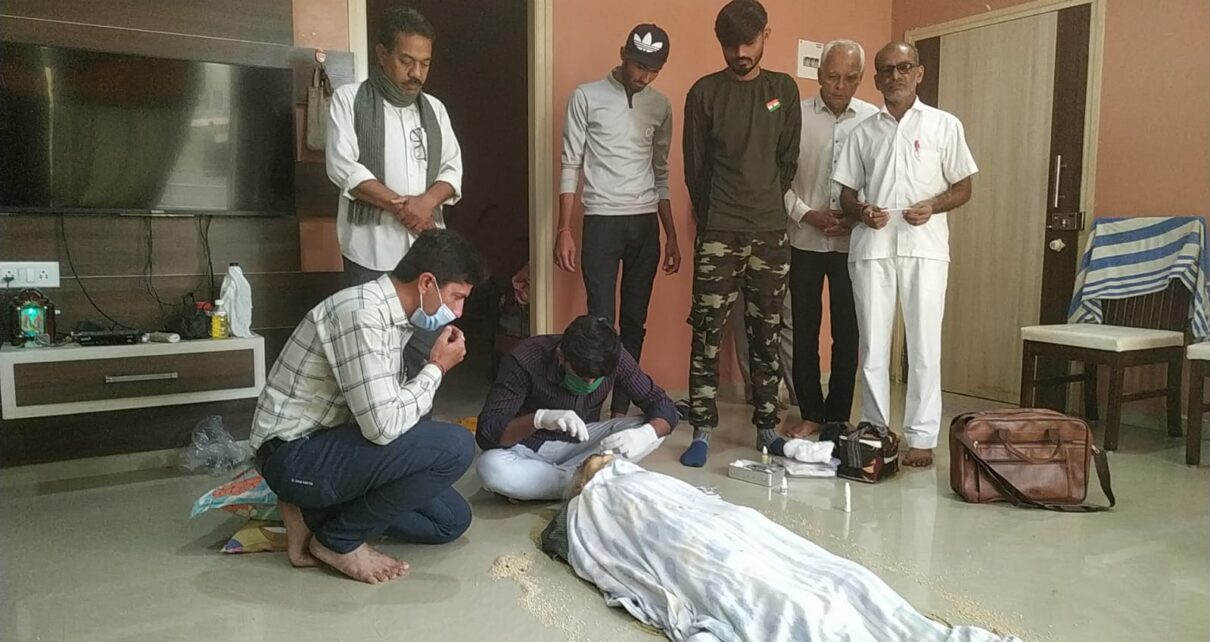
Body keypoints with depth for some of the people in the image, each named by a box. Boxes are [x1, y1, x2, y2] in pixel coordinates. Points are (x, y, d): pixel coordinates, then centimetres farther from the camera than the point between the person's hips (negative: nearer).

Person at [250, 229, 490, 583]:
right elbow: (383, 426, -28)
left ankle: (318, 511, 11)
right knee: (454, 446, -22)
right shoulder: (361, 313, -24)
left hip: (327, 444, 10)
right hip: (295, 454, -10)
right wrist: (437, 367, -16)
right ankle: (338, 539, -5)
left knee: (452, 519, 8)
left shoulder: (393, 312, 6)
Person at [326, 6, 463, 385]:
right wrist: (402, 205, -14)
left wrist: (427, 201, -12)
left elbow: (453, 169, 9)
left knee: (423, 347, 7)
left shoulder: (434, 108, 14)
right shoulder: (349, 99, 0)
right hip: (371, 251, -4)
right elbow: (343, 168, -10)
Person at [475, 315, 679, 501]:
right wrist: (539, 418, -48)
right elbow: (486, 431, -30)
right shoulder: (527, 360, -28)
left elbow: (665, 408, -14)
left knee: (652, 430, -19)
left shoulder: (616, 359, -19)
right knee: (491, 468, -36)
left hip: (581, 442, 3)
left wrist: (645, 434, -38)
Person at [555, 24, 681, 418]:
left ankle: (621, 408, 18)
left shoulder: (660, 106, 10)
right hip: (602, 221, -4)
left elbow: (661, 174, 14)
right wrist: (564, 230, -9)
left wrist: (672, 236, 11)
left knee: (634, 321, 8)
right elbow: (571, 166, -3)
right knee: (601, 321, -6)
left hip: (646, 224, 4)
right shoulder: (587, 97, -2)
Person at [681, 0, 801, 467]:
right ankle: (702, 430, 3)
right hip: (718, 233, -2)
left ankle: (767, 425, 18)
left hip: (770, 232, 3)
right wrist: (713, 218, 7)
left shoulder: (784, 90, 8)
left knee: (766, 333, 7)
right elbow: (694, 167, 3)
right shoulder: (704, 93, 1)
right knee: (707, 332, -4)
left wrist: (766, 205, 8)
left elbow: (788, 160, 11)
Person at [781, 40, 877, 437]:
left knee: (847, 333, 5)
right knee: (803, 330, 6)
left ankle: (838, 416, 18)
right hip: (804, 241, 0)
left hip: (853, 243, 0)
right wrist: (807, 214, -12)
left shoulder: (874, 119, 1)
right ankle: (811, 413, 20)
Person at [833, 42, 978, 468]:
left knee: (924, 345, -2)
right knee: (873, 345, 4)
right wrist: (862, 212, -8)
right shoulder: (864, 131, 14)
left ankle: (921, 438, 5)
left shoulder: (944, 125, 8)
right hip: (872, 246, 2)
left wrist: (932, 205, -12)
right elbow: (847, 193, 14)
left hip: (924, 246, -2)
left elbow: (963, 188, 8)